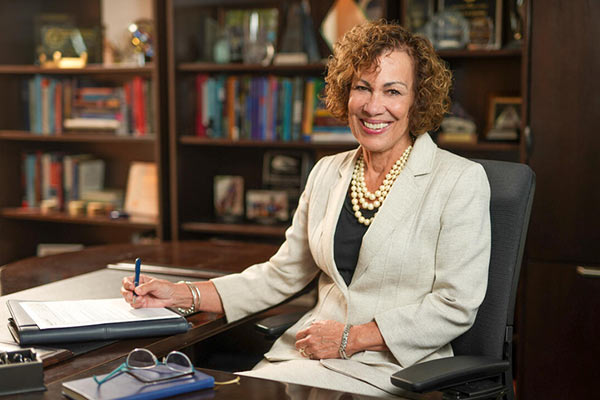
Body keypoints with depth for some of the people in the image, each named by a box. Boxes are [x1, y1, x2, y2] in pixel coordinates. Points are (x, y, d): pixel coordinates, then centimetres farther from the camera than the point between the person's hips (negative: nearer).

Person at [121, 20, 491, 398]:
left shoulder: (462, 180, -5)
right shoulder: (327, 174, 12)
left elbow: (456, 306, -9)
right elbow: (282, 274, 17)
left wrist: (351, 338, -12)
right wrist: (181, 295, 8)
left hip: (393, 369, -5)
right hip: (308, 351, 5)